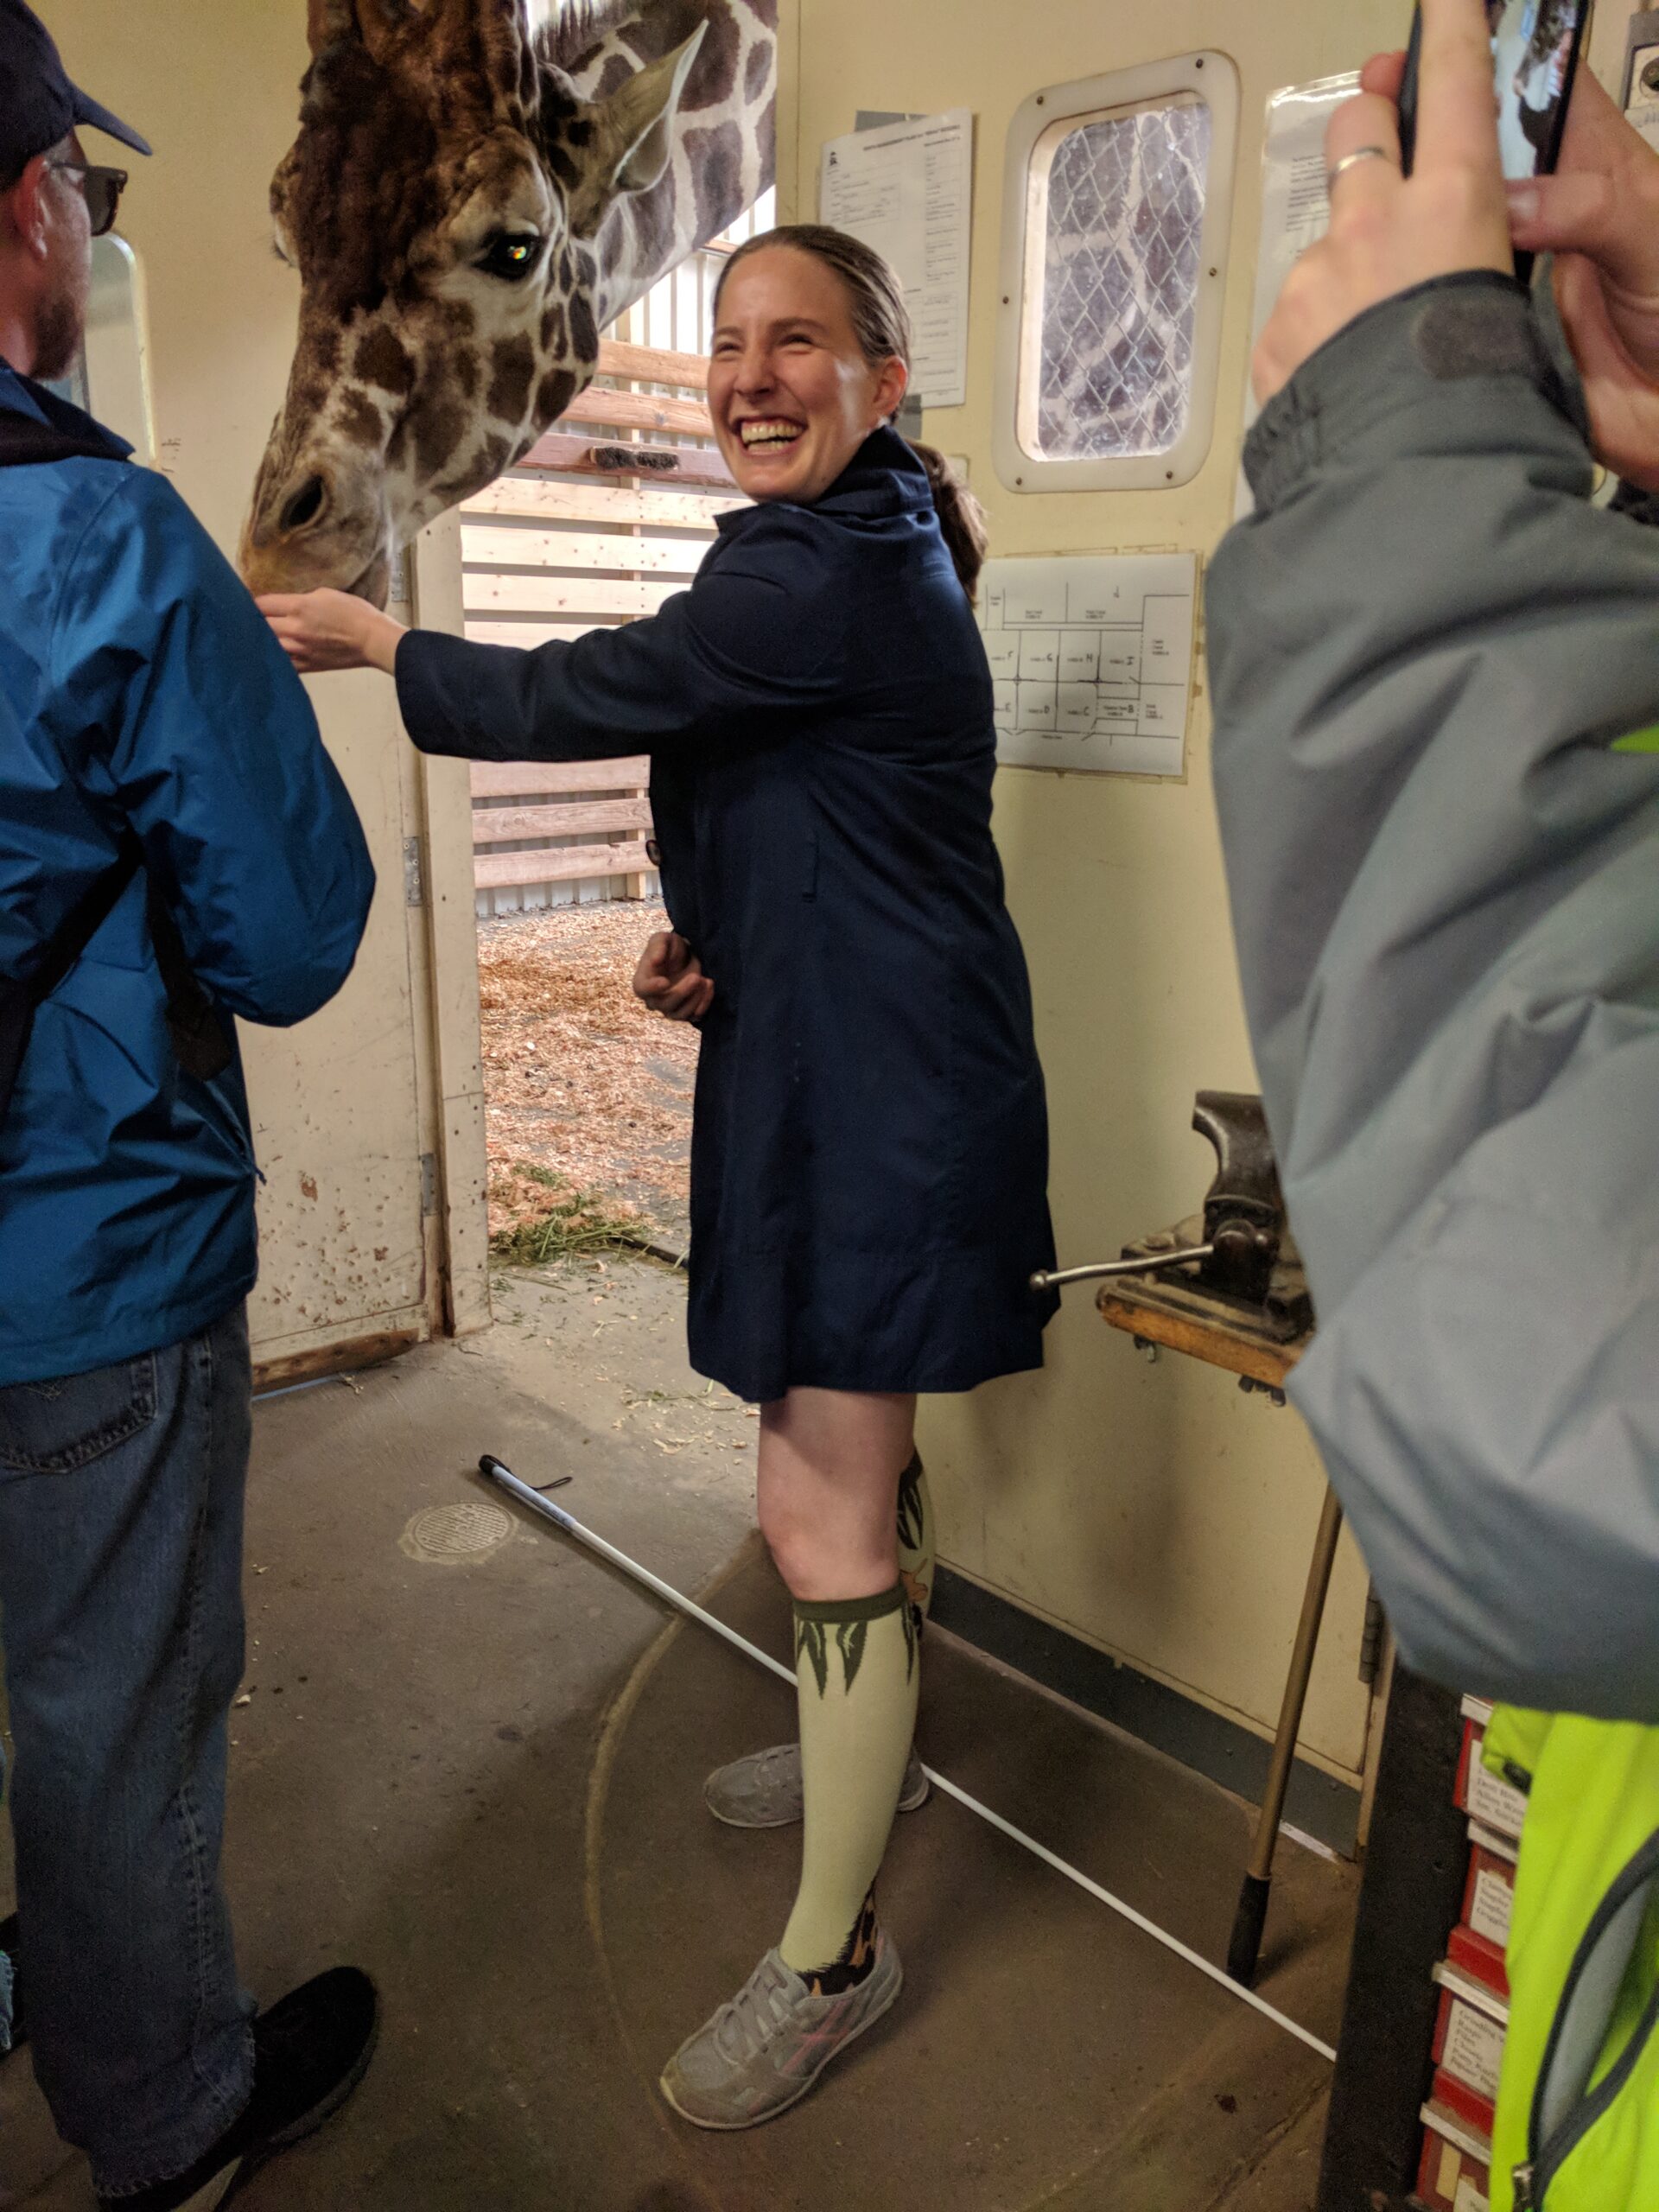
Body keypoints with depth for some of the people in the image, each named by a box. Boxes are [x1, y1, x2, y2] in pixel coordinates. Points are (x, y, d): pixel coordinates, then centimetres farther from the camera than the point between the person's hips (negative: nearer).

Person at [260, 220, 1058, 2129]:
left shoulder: (834, 573, -18)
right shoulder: (851, 549, 16)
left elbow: (583, 697, -15)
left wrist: (369, 640, 0)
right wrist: (704, 938, 5)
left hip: (882, 1089, -10)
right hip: (815, 1060, 10)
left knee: (819, 1504, -4)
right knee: (854, 1442, 23)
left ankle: (830, 1955, 13)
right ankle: (870, 1739, 46)